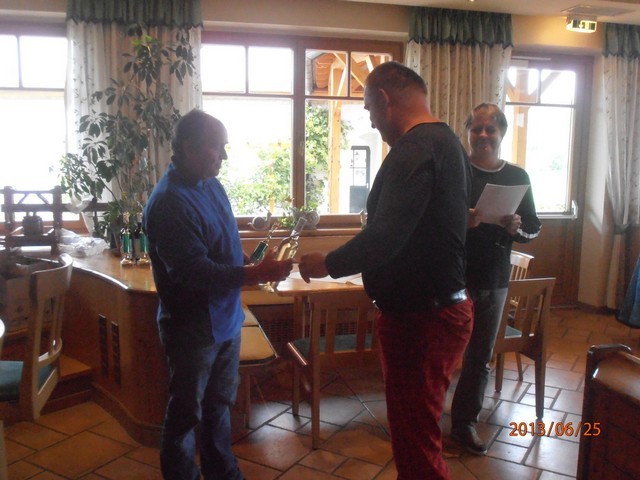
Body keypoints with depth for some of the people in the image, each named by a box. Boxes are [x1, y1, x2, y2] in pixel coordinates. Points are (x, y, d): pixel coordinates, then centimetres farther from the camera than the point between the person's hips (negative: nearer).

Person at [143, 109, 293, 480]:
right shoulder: (169, 203, -22)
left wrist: (253, 262, 0)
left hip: (226, 318, 9)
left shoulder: (212, 186, 5)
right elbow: (195, 271, -27)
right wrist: (256, 275, -30)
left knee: (220, 403, 23)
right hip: (192, 327, -9)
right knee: (186, 414, 10)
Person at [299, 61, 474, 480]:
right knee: (416, 433, 24)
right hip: (444, 307, 11)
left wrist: (326, 264, -13)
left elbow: (384, 238, -29)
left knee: (417, 446, 3)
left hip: (420, 320, -10)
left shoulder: (413, 151, -20)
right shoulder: (448, 142, 13)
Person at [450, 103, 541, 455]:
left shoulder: (517, 176, 7)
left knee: (480, 358, 14)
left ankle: (465, 423, 30)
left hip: (494, 281, 4)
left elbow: (533, 229, 9)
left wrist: (515, 228, -12)